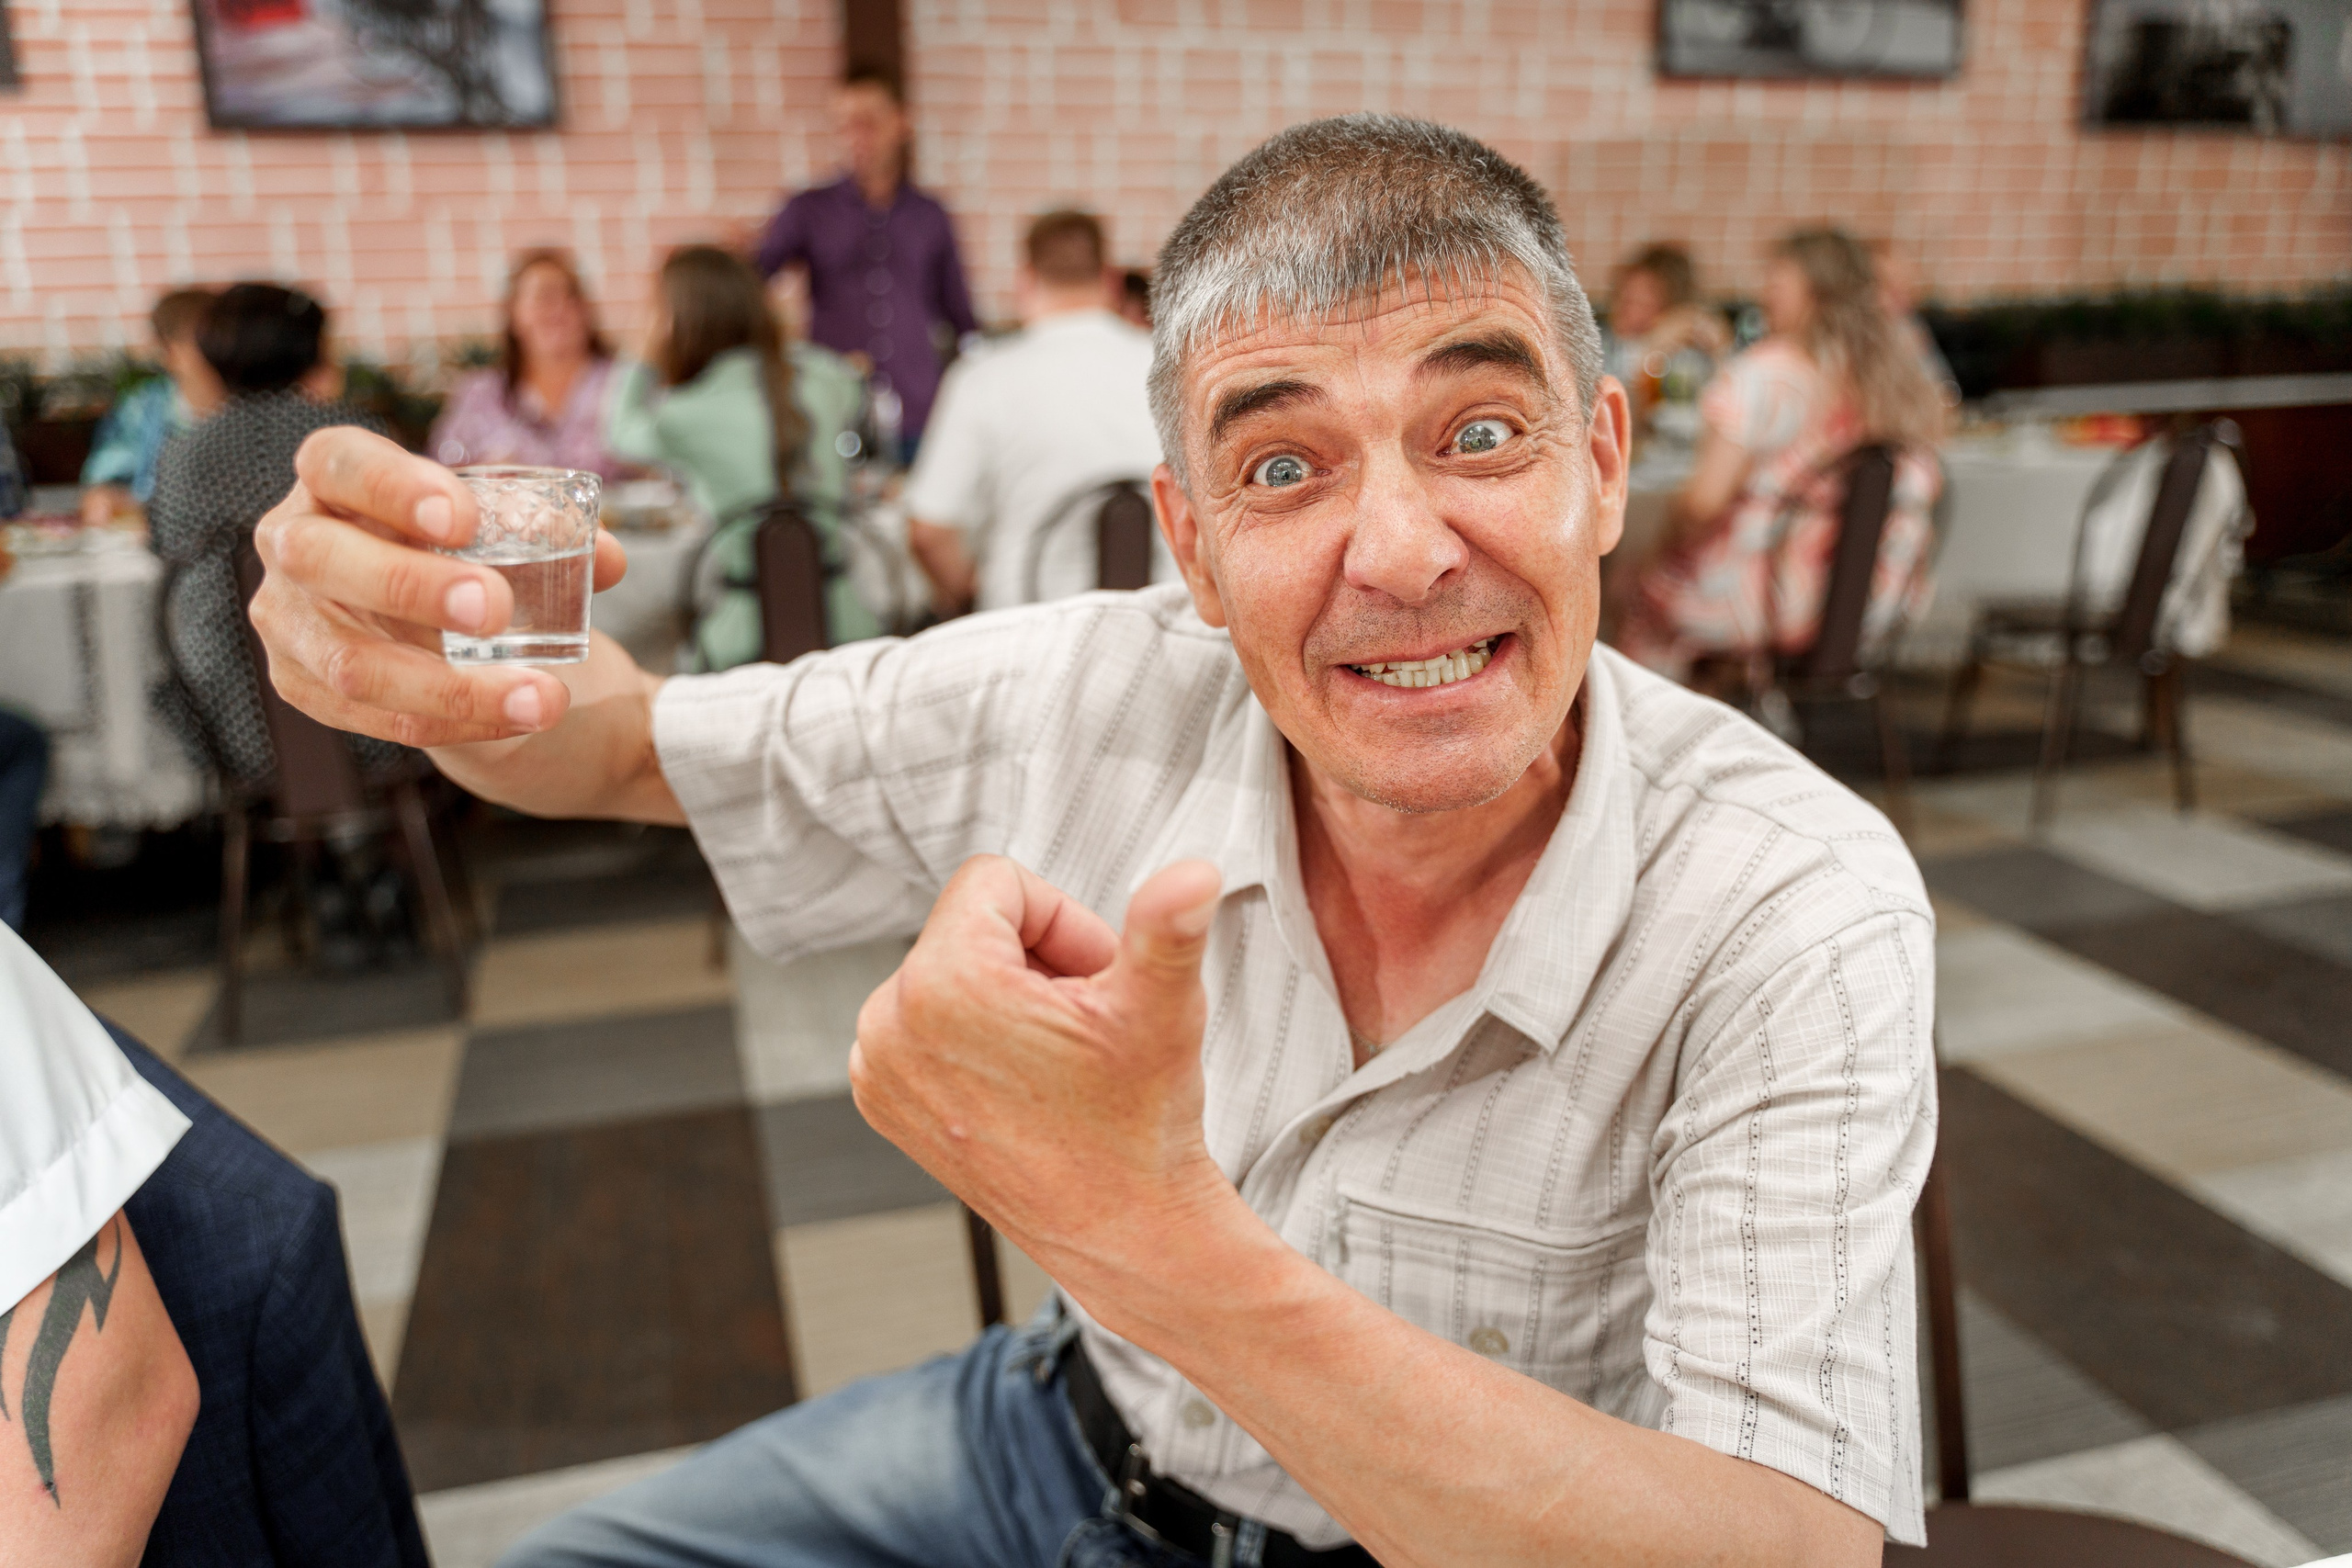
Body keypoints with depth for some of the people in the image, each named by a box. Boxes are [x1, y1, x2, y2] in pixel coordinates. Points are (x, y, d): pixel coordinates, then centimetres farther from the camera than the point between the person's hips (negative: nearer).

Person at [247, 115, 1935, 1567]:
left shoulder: (1799, 910, -26)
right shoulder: (1095, 699, -17)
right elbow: (625, 744, -4)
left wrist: (1157, 1241, -45)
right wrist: (446, 666, -28)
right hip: (1070, 1432, 3)